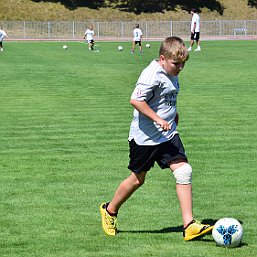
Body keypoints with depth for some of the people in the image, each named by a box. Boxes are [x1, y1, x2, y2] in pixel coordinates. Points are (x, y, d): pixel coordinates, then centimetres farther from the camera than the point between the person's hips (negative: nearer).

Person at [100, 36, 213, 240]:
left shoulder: (171, 75, 9)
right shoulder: (152, 75, -20)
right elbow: (135, 100, -27)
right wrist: (158, 119, -26)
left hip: (168, 134, 7)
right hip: (146, 137, -7)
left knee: (183, 170, -9)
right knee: (138, 179, 8)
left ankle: (189, 225, -11)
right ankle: (110, 210, 34)